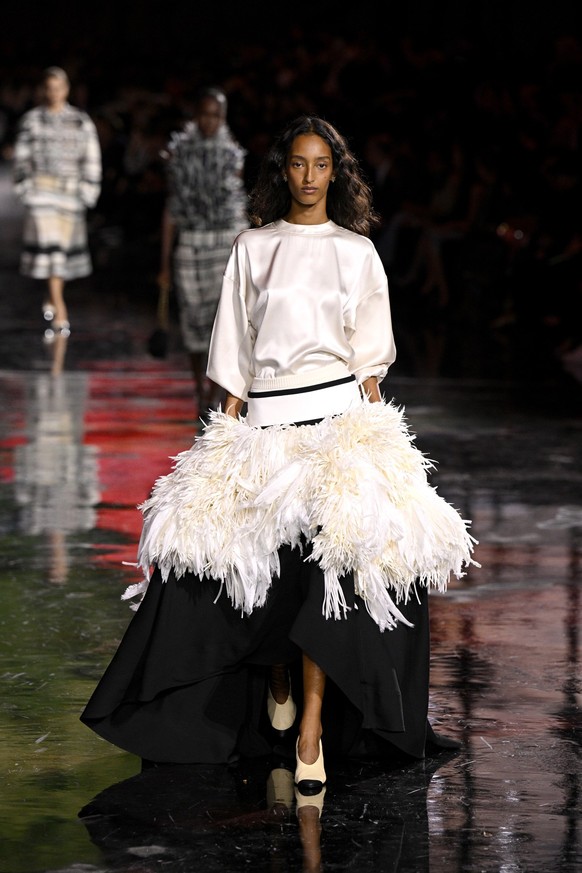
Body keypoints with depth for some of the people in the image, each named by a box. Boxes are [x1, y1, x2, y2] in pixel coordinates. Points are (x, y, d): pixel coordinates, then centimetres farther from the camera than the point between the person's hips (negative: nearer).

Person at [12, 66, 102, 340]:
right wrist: (25, 188, -1)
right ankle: (59, 311, -14)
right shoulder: (31, 120, 4)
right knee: (47, 244, -11)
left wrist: (88, 191, -1)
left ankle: (51, 298, 27)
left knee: (65, 244, 7)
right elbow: (22, 157, 6)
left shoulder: (81, 122, 6)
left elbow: (91, 160, 6)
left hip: (71, 190, 2)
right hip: (41, 189, -2)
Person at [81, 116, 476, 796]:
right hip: (264, 417, 1)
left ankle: (312, 726, -13)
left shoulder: (357, 251, 9)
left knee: (328, 557, -14)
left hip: (340, 411, -1)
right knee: (257, 564, -5)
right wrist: (230, 426, 3)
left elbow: (371, 354, 10)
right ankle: (276, 674, 26)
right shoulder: (253, 248, 9)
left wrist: (371, 425, 2)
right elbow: (234, 348, 9)